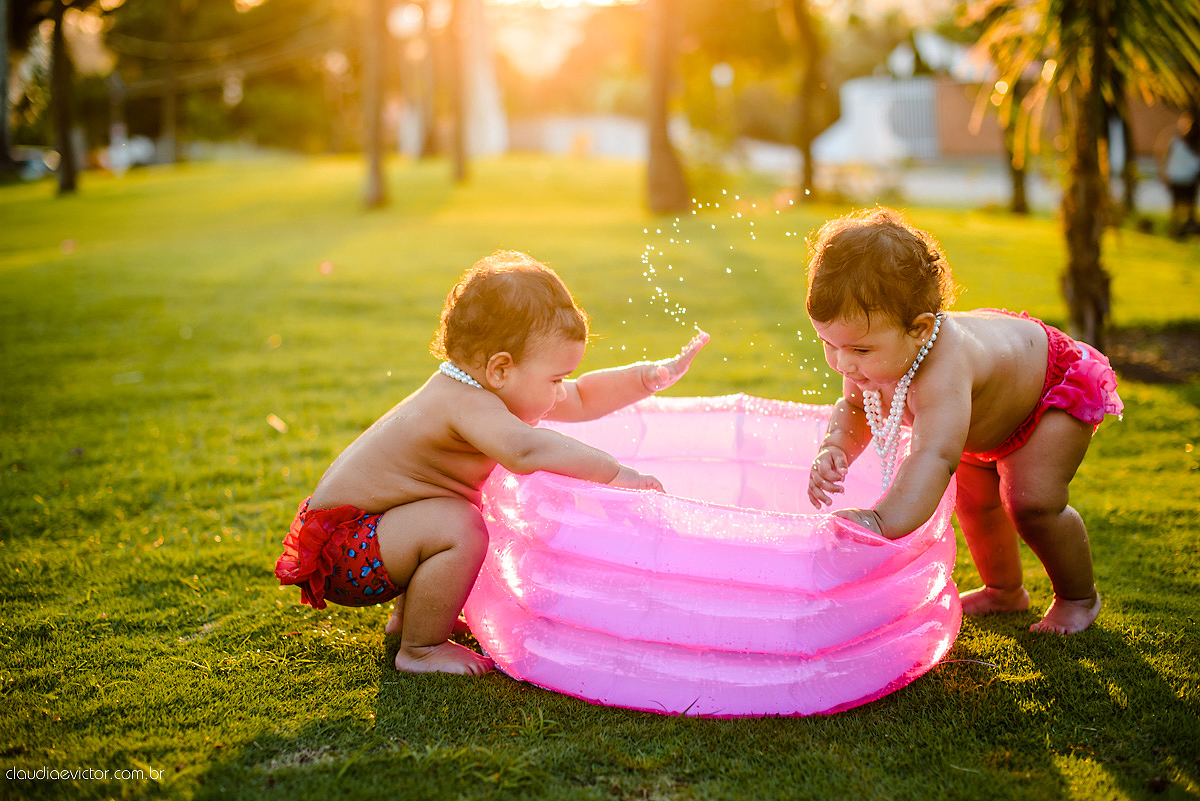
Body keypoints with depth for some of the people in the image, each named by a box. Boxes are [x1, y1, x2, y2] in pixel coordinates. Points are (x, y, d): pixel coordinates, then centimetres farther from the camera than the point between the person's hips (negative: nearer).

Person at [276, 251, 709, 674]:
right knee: (459, 528, -29)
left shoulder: (480, 384, 3)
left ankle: (409, 613, 31)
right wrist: (613, 473, -42)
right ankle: (420, 650, -9)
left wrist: (648, 376, -1)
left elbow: (580, 399, 11)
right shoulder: (466, 404, -28)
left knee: (476, 507, 21)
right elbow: (524, 450, -48)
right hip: (341, 543, -10)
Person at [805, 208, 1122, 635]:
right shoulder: (875, 350, -27)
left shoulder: (943, 369, -52)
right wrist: (835, 449, -33)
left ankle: (1079, 596, 8)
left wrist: (882, 520, -77)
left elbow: (935, 456, -64)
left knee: (1031, 502, -19)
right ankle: (1005, 590, 39)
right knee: (974, 500, 14)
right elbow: (854, 408, -10)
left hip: (1058, 386, -8)